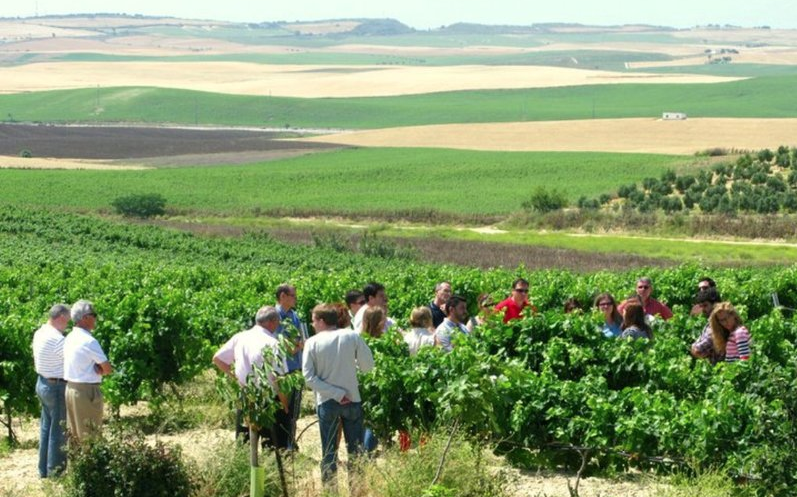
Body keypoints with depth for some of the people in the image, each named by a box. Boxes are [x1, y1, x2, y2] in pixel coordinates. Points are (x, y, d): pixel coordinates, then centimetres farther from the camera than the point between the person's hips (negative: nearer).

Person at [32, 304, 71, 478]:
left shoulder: (39, 333, 5)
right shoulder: (57, 339, -24)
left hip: (42, 384, 9)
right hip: (57, 387, -9)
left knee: (46, 427, 16)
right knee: (58, 431, 1)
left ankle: (44, 469, 24)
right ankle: (55, 472, 7)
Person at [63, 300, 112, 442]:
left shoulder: (69, 338, 8)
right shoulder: (89, 341, -18)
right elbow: (108, 369, -15)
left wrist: (95, 368, 0)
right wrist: (98, 371, 3)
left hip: (70, 388, 9)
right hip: (87, 392, -9)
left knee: (75, 434, 14)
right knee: (91, 436, -2)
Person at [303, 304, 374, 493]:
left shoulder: (312, 343, -7)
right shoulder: (353, 336, -5)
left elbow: (309, 377, -12)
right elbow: (368, 365, -3)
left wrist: (336, 394, -11)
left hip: (326, 402, -1)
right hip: (352, 400, 1)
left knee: (328, 452, 8)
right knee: (355, 450, 10)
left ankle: (330, 490, 9)